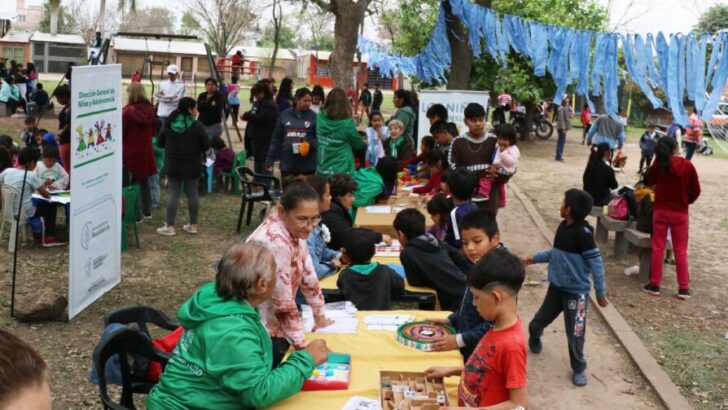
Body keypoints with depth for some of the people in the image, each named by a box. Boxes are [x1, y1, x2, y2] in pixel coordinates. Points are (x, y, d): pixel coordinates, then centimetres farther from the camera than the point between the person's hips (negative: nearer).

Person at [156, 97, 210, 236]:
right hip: (192, 166, -1)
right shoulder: (197, 126, -11)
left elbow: (160, 143, 7)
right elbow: (206, 146, -8)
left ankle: (170, 226, 3)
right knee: (192, 194, 8)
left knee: (173, 194, 3)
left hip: (173, 166, 1)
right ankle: (193, 225, 15)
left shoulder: (168, 124, -2)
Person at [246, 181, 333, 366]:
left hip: (277, 323, 8)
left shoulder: (294, 229, -2)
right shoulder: (275, 242, -28)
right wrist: (303, 346, -22)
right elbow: (283, 302, -26)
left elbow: (308, 275, 8)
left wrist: (319, 317, 12)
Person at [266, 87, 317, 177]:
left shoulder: (313, 117, -2)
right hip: (287, 164, 2)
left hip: (307, 165, -2)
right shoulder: (285, 115, 5)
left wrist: (310, 145, -21)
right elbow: (277, 139, 8)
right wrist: (270, 160, 6)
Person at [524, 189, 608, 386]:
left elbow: (595, 262, -19)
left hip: (576, 292, -7)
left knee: (575, 333, 1)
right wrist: (535, 258, 19)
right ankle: (534, 338, 50)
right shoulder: (563, 227, 1)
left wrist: (600, 292, -15)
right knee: (538, 321, 17)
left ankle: (578, 368, 23)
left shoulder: (583, 232, -23)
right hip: (556, 287, 7)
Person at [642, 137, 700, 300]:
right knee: (681, 251, 7)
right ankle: (684, 288, 9)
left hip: (660, 210, 0)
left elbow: (648, 181, 9)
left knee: (657, 248, 9)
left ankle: (654, 285, 12)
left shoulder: (659, 164, -8)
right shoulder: (687, 165, -8)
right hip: (680, 212, 0)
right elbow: (696, 190, -2)